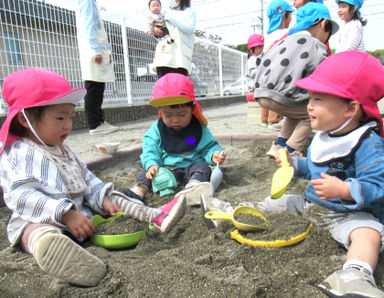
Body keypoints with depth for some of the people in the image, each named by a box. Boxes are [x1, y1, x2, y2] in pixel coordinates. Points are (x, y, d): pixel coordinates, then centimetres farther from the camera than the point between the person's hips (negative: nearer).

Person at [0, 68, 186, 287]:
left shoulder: (64, 152, 18)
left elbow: (87, 179, 17)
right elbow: (23, 197, -20)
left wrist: (103, 198, -3)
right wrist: (66, 214, -29)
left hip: (82, 213, 9)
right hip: (41, 219, -8)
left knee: (115, 201, -1)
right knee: (41, 235, -40)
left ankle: (156, 216, -10)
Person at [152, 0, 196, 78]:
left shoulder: (189, 11, 15)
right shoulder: (166, 13, 26)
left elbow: (189, 29, -3)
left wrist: (171, 18, -1)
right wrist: (154, 28, 9)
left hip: (180, 51, -3)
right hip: (164, 50, 4)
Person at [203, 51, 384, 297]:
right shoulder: (323, 136, 7)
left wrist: (344, 190, -37)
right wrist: (293, 164, 4)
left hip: (350, 212, -8)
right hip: (311, 202, 8)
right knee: (276, 203, 11)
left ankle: (355, 275, -59)